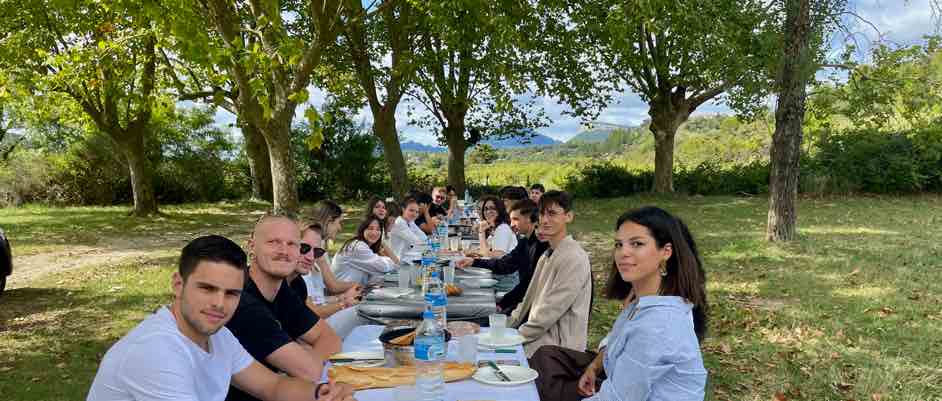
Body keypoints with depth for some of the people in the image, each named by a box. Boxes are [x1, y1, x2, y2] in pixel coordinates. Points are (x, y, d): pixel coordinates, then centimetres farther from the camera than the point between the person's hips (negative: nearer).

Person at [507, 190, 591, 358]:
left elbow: (550, 311, -20)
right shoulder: (547, 255, 15)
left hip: (558, 346, -8)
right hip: (539, 336, 8)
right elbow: (529, 300, 17)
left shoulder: (574, 258, -17)